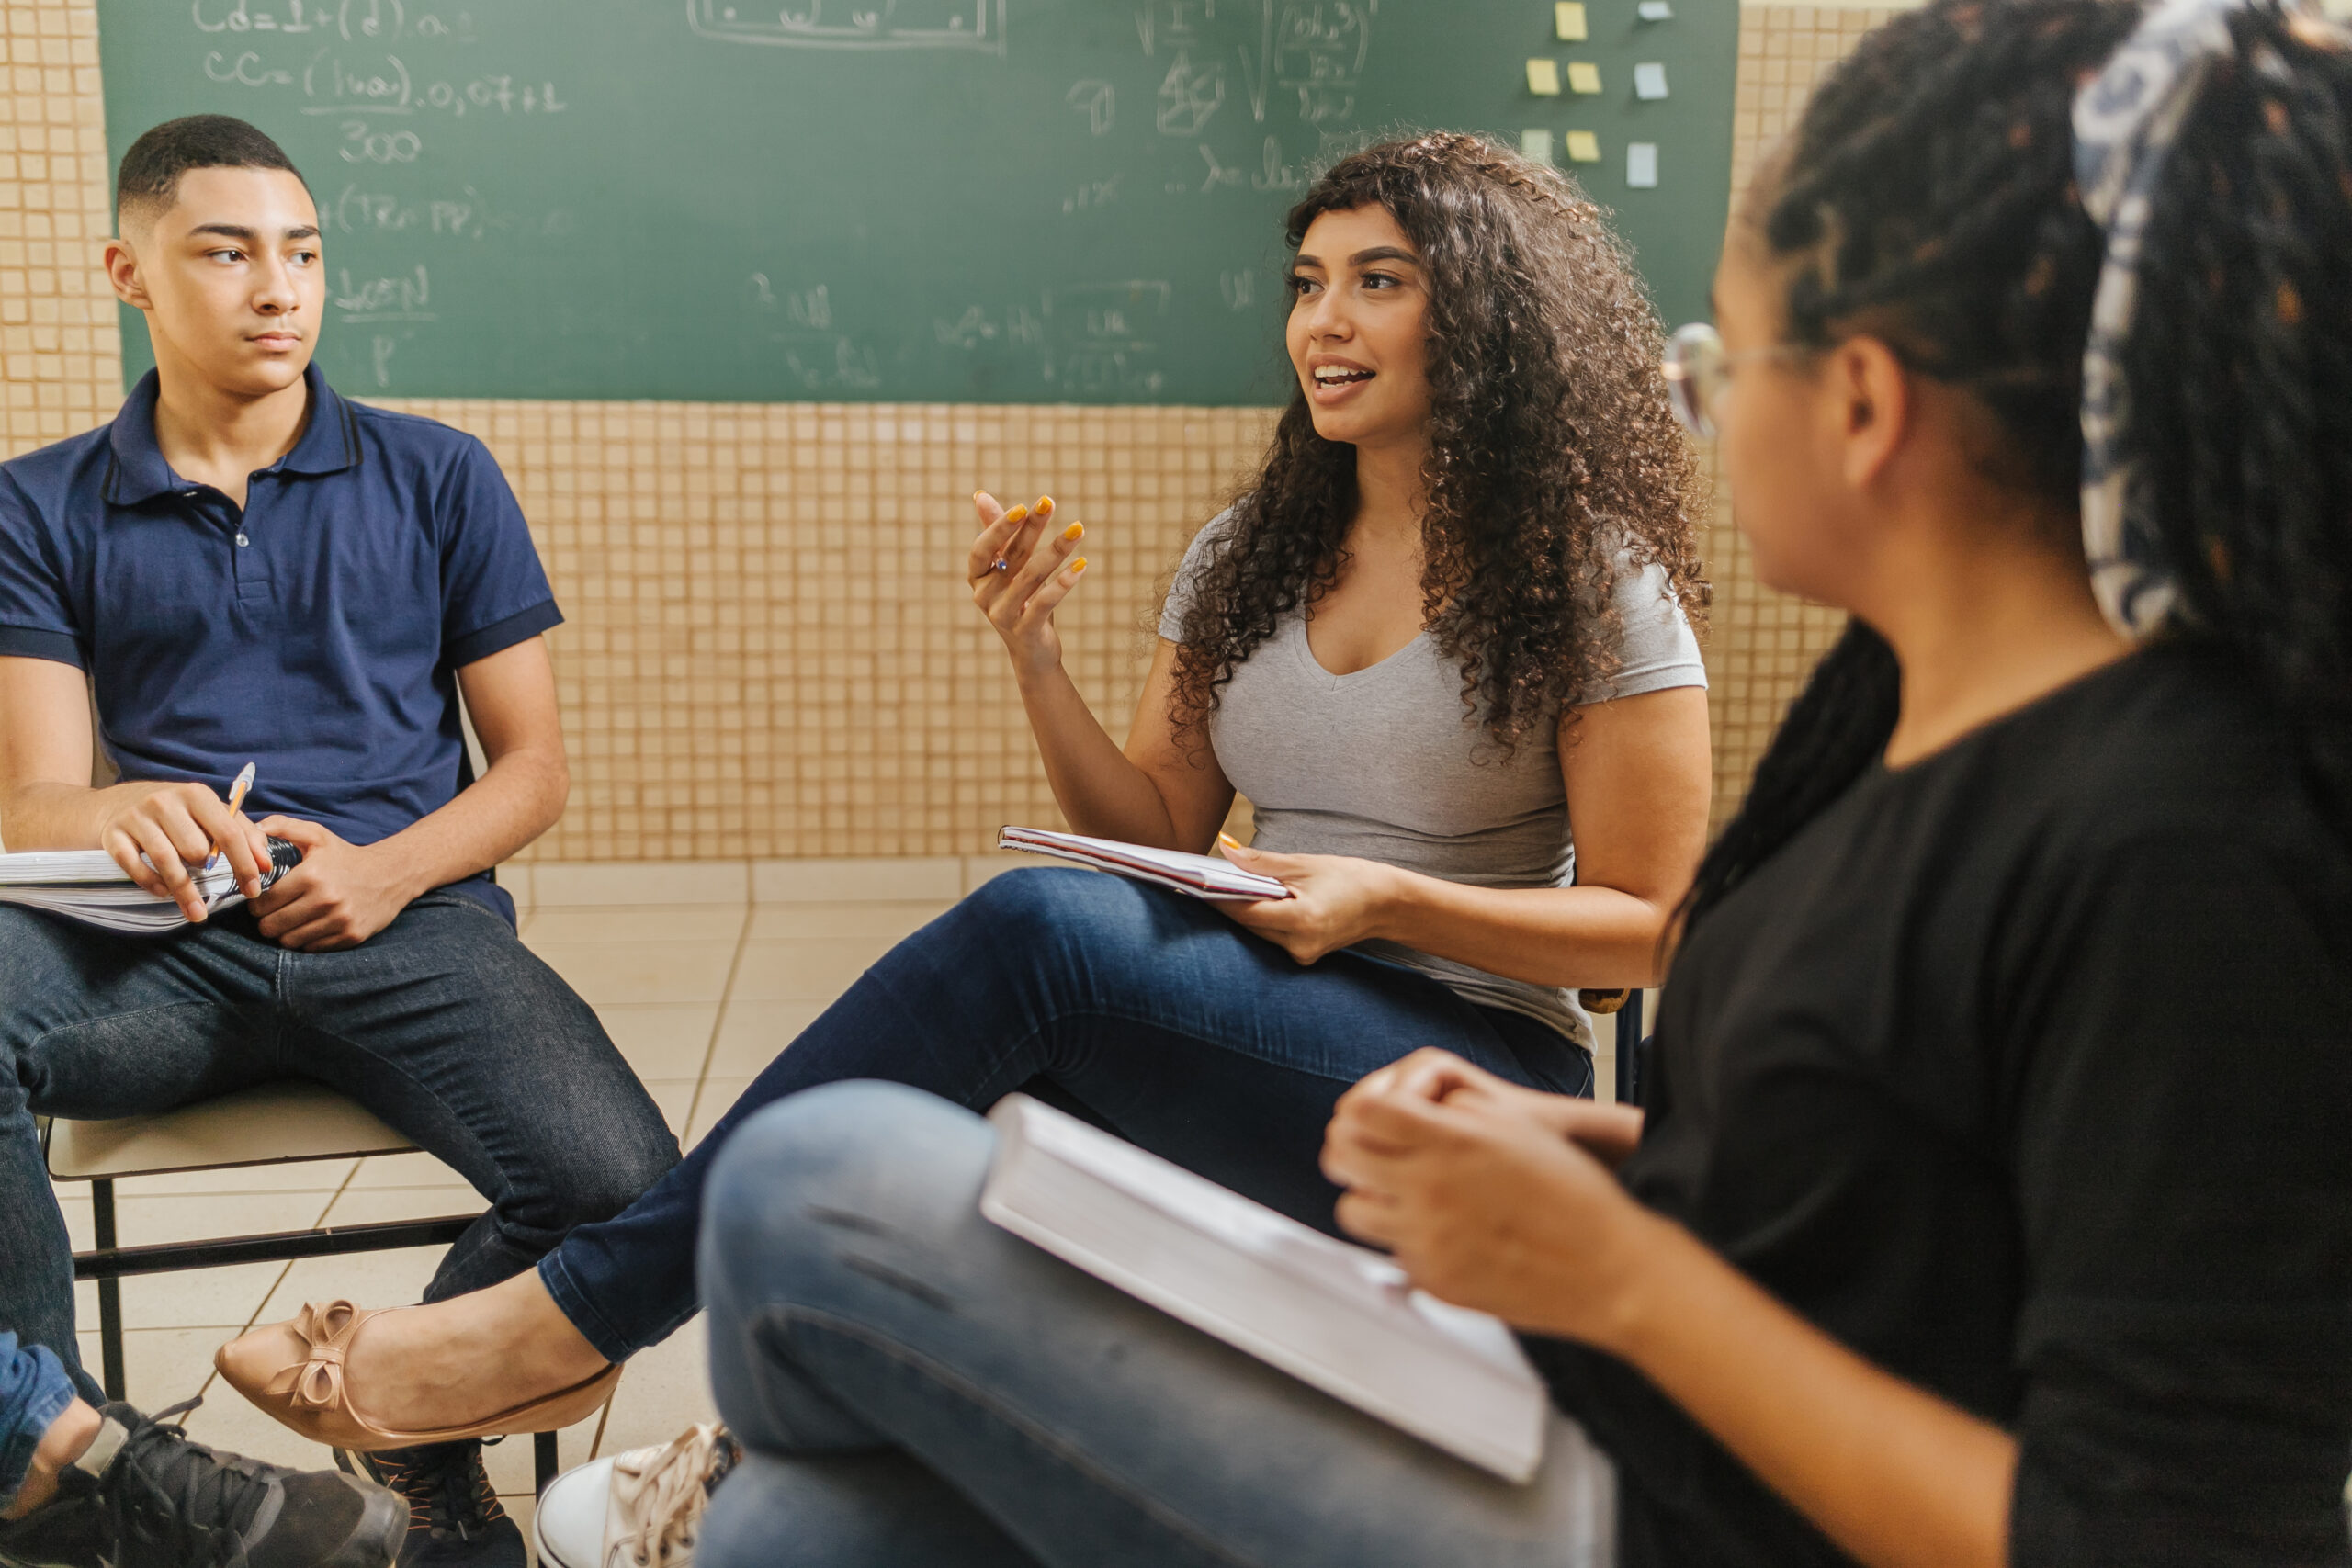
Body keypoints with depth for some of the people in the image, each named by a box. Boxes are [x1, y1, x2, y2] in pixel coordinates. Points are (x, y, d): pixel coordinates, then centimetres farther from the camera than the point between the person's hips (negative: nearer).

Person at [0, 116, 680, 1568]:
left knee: (626, 1192, -28)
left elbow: (532, 765, 10)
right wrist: (117, 817, -22)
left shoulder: (436, 477, 13)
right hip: (164, 939, 1)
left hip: (410, 919, 0)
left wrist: (389, 872, -10)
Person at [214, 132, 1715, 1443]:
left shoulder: (1592, 582, -4)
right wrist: (1036, 654, -5)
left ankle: (575, 1311, -24)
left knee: (1034, 926, -31)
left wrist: (1390, 898, -18)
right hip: (1251, 1043, 5)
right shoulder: (1249, 558, 12)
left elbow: (1651, 928, -4)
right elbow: (1153, 840, 11)